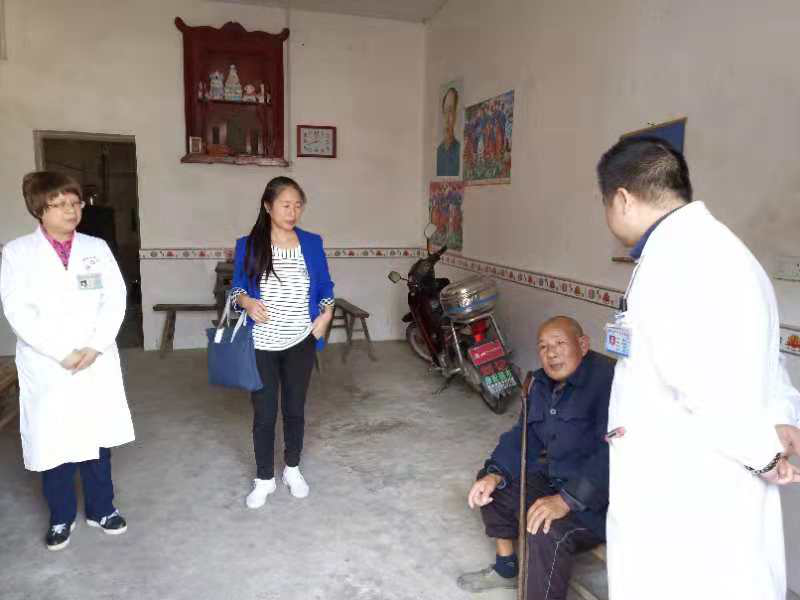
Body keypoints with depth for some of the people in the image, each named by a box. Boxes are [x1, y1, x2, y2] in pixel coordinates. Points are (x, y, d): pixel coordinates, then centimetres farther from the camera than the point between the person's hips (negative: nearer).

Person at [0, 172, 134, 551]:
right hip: (47, 367, -2)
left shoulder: (97, 248, 6)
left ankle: (101, 509, 28)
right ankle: (61, 517, 27)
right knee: (53, 443, 7)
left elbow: (115, 299, -1)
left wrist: (94, 347, -13)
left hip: (97, 363, 2)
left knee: (97, 437, 11)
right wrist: (62, 352, -16)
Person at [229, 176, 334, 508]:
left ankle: (292, 469, 35)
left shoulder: (311, 243, 1)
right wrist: (246, 302, -19)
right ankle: (264, 478, 27)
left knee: (295, 409, 14)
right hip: (261, 345, -1)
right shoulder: (248, 246, -4)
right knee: (264, 413, 8)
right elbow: (236, 288, 2)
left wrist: (326, 313, -9)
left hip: (300, 343, 2)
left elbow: (325, 285, 9)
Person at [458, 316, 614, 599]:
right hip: (554, 477, 9)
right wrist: (495, 475, -6)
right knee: (490, 484, 13)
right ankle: (506, 568, 29)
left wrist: (566, 500, -37)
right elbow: (524, 435, 10)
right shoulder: (543, 383, 5)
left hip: (600, 495, -9)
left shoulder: (607, 380, -24)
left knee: (549, 532, -33)